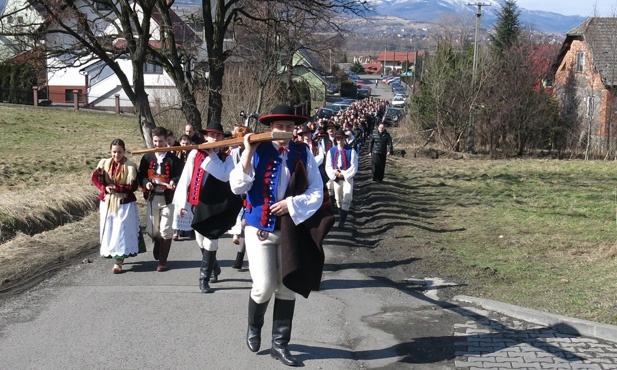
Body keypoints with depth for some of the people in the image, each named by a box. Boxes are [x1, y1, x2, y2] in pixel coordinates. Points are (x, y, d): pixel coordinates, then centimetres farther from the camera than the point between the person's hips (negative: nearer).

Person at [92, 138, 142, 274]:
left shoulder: (131, 167, -8)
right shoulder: (104, 164, 3)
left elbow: (133, 186, -11)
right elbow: (95, 178, -1)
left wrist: (117, 188, -20)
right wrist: (105, 188, -18)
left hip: (125, 203, -3)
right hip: (107, 203, 4)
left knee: (121, 232, -5)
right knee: (109, 231, 9)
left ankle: (118, 262, -3)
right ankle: (112, 254, 24)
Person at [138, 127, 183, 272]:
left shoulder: (173, 159, -4)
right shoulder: (147, 158, 6)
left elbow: (180, 175, -9)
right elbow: (140, 175, 7)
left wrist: (174, 182, -31)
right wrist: (145, 183, -14)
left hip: (168, 198, -3)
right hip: (152, 197, 3)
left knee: (166, 231, -1)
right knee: (151, 230, 9)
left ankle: (163, 260, 10)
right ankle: (158, 245, 42)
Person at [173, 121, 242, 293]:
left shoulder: (226, 158, 0)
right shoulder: (195, 154, 3)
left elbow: (225, 176, -20)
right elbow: (185, 178, 3)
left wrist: (211, 155, -17)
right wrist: (181, 202, -1)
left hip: (217, 207, -3)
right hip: (198, 204, 3)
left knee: (210, 241, -9)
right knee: (201, 241, 15)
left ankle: (204, 278, -1)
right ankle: (213, 268, 39)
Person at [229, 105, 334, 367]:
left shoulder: (303, 153, -1)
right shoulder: (257, 152, -6)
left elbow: (317, 192, -1)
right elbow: (237, 187, -12)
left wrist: (292, 203, -15)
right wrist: (248, 152, -18)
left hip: (291, 229, 2)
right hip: (260, 227, -2)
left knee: (287, 288, 8)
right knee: (264, 287, -4)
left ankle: (280, 344, 21)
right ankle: (253, 328, 27)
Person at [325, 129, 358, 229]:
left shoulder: (351, 150, -6)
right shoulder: (331, 151, 3)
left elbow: (354, 166, -9)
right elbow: (328, 166, 1)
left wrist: (344, 174, -16)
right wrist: (335, 173, -15)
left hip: (348, 178, -3)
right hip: (336, 179, 3)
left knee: (346, 200, -12)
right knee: (338, 200, 14)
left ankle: (342, 221, -12)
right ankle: (341, 216, 31)